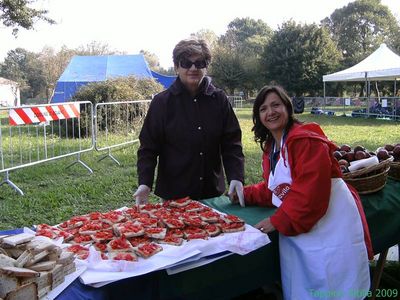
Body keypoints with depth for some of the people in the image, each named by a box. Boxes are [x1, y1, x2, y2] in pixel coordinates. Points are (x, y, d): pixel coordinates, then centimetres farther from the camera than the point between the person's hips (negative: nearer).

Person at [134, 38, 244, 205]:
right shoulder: (162, 102, -5)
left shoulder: (219, 99, 0)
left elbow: (231, 143, -1)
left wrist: (236, 177, -15)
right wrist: (145, 183, -17)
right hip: (173, 193, -2)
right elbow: (148, 147, -5)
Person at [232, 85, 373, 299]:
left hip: (331, 231, -8)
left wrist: (279, 221, -21)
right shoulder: (270, 147, 12)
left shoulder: (307, 140, -17)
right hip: (295, 232, 8)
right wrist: (245, 194, 7)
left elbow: (311, 191, -25)